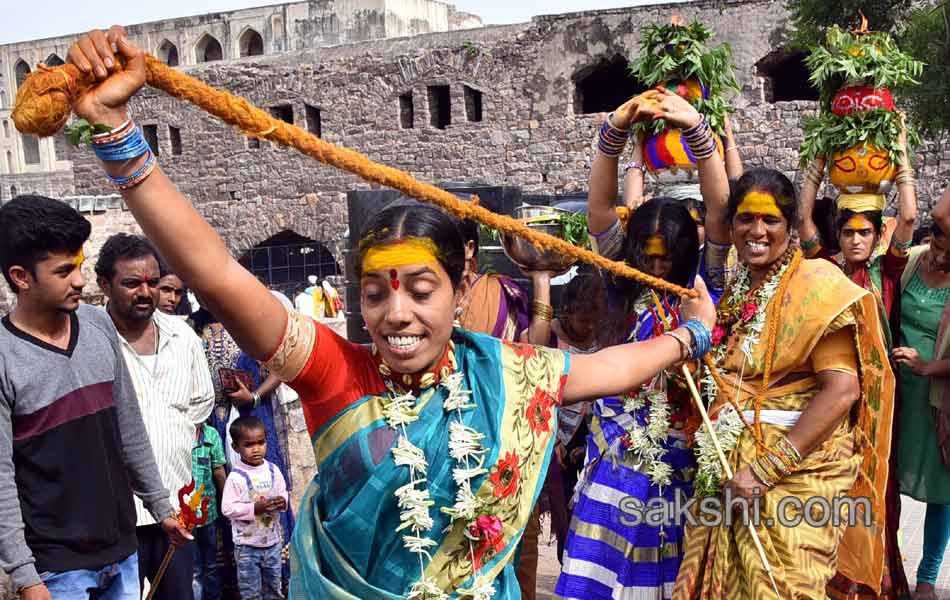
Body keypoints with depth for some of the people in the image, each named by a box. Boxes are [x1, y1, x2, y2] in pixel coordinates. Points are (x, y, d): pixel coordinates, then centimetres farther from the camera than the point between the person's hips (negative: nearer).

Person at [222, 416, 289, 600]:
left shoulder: (273, 470, -1)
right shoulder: (236, 477, -15)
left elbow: (283, 493, 9)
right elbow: (228, 508, -18)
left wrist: (282, 502, -14)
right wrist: (254, 508, -27)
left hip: (273, 540, 4)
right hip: (247, 544, -4)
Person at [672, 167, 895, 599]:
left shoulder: (815, 284, -9)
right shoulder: (734, 291, 11)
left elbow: (843, 390, -19)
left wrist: (766, 470, -20)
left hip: (795, 472, -6)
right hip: (727, 471, 6)